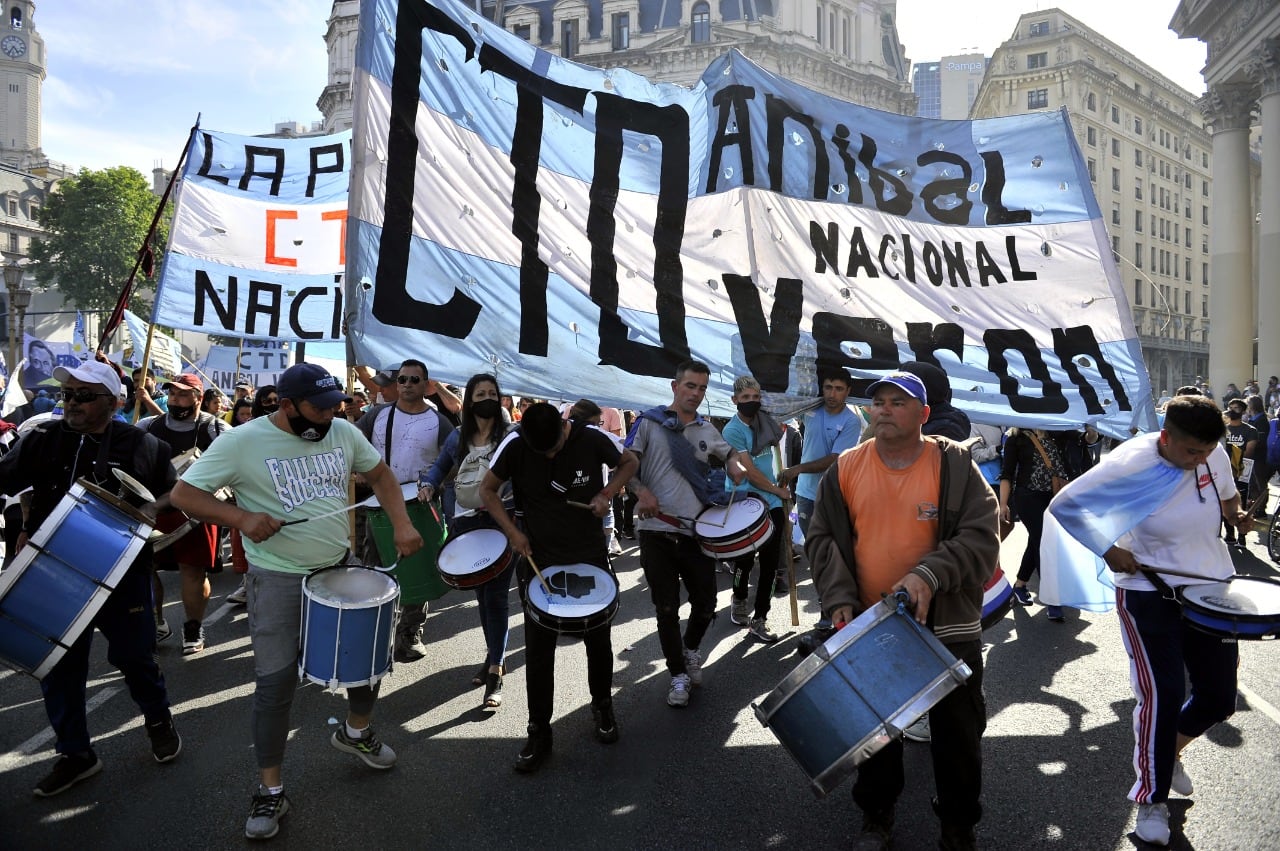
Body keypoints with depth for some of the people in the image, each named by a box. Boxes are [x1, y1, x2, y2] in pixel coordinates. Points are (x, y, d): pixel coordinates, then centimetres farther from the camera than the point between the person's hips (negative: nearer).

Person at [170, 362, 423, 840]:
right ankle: (270, 791, 19)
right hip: (278, 580, -5)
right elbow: (183, 494, -12)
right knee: (275, 683, -1)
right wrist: (241, 517, -27)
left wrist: (402, 525, -3)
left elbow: (379, 474, 10)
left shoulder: (344, 432, -3)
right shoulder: (242, 441, -16)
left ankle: (356, 732, 44)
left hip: (341, 568, 5)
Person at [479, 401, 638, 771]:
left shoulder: (592, 438, -15)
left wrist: (607, 494, -14)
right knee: (538, 650, 3)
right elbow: (488, 490, -2)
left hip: (590, 558, 0)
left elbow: (629, 463, 3)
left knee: (598, 640, 14)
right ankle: (539, 732, 17)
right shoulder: (515, 445, -15)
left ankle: (602, 707, 37)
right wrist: (512, 531, -13)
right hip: (539, 560, 0)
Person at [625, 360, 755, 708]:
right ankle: (678, 676, 19)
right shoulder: (649, 422, 1)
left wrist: (735, 463, 4)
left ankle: (690, 650, 38)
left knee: (706, 604, 7)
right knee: (667, 608, 4)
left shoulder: (707, 430, 13)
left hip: (697, 532, 3)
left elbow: (730, 453, 28)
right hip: (657, 531, -3)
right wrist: (641, 491, -19)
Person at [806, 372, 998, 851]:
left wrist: (929, 575, -27)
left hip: (946, 626, -2)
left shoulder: (954, 465, -7)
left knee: (958, 734, 13)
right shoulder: (845, 469, -1)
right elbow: (823, 540, 1)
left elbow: (981, 537, -13)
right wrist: (839, 598, -12)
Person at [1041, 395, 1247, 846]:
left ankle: (1169, 751, 40)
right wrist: (1109, 550, -20)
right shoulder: (1130, 464, -23)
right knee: (1163, 694, -8)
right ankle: (1153, 799, 14)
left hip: (1210, 586, 6)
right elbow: (1064, 505, -15)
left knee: (1220, 697, 8)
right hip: (1149, 592, -5)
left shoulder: (1214, 454, -7)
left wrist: (1237, 514, -7)